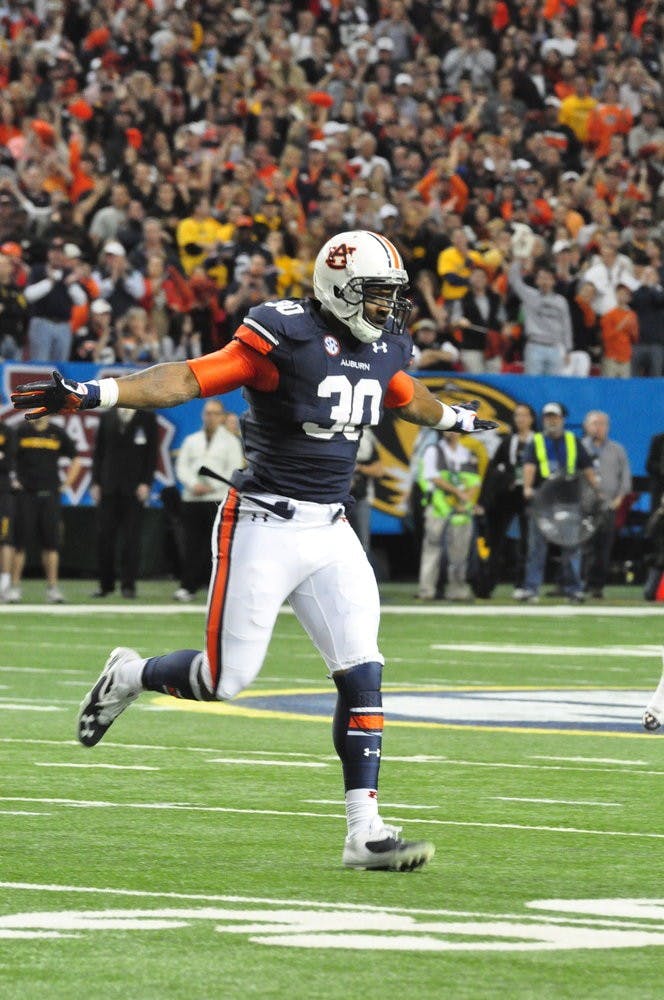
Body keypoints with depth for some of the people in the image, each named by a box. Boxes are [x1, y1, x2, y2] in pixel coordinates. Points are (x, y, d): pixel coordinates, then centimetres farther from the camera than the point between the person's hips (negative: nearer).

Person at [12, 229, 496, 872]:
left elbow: (408, 398, 31)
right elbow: (189, 379, -22)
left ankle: (365, 832, -2)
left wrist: (456, 419, 51)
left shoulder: (382, 348, 7)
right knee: (227, 677, -2)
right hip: (263, 528, -6)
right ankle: (129, 676, 29)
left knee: (362, 676, -4)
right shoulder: (286, 340, -16)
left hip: (330, 530, 6)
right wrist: (90, 395, -33)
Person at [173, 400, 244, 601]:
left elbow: (234, 471, 0)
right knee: (191, 544, -2)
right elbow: (181, 466, 10)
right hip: (191, 499, 3)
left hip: (218, 498, -3)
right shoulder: (191, 440, 20)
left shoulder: (230, 441, 9)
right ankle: (187, 587, 0)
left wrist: (212, 486, -11)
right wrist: (193, 484, -8)